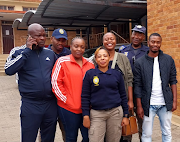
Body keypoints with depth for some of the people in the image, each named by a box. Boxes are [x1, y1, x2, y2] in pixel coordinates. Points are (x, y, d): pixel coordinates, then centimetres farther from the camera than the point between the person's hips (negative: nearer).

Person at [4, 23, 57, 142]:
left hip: (50, 104, 4)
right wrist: (27, 50, -18)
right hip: (30, 105, -3)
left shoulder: (50, 53, 7)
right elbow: (9, 70, -21)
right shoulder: (18, 51, -4)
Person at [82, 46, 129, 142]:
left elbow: (123, 95, 9)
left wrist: (125, 115, 7)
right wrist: (86, 116, -5)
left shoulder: (117, 74, 6)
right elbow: (85, 96, 0)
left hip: (115, 112, 2)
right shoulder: (90, 74, 0)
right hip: (96, 114, -2)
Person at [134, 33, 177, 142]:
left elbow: (173, 81, 6)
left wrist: (174, 100, 0)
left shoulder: (169, 60, 4)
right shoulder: (140, 63, -2)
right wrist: (139, 106, -5)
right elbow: (138, 86, -2)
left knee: (167, 133, 14)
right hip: (148, 104, -2)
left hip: (165, 104, 2)